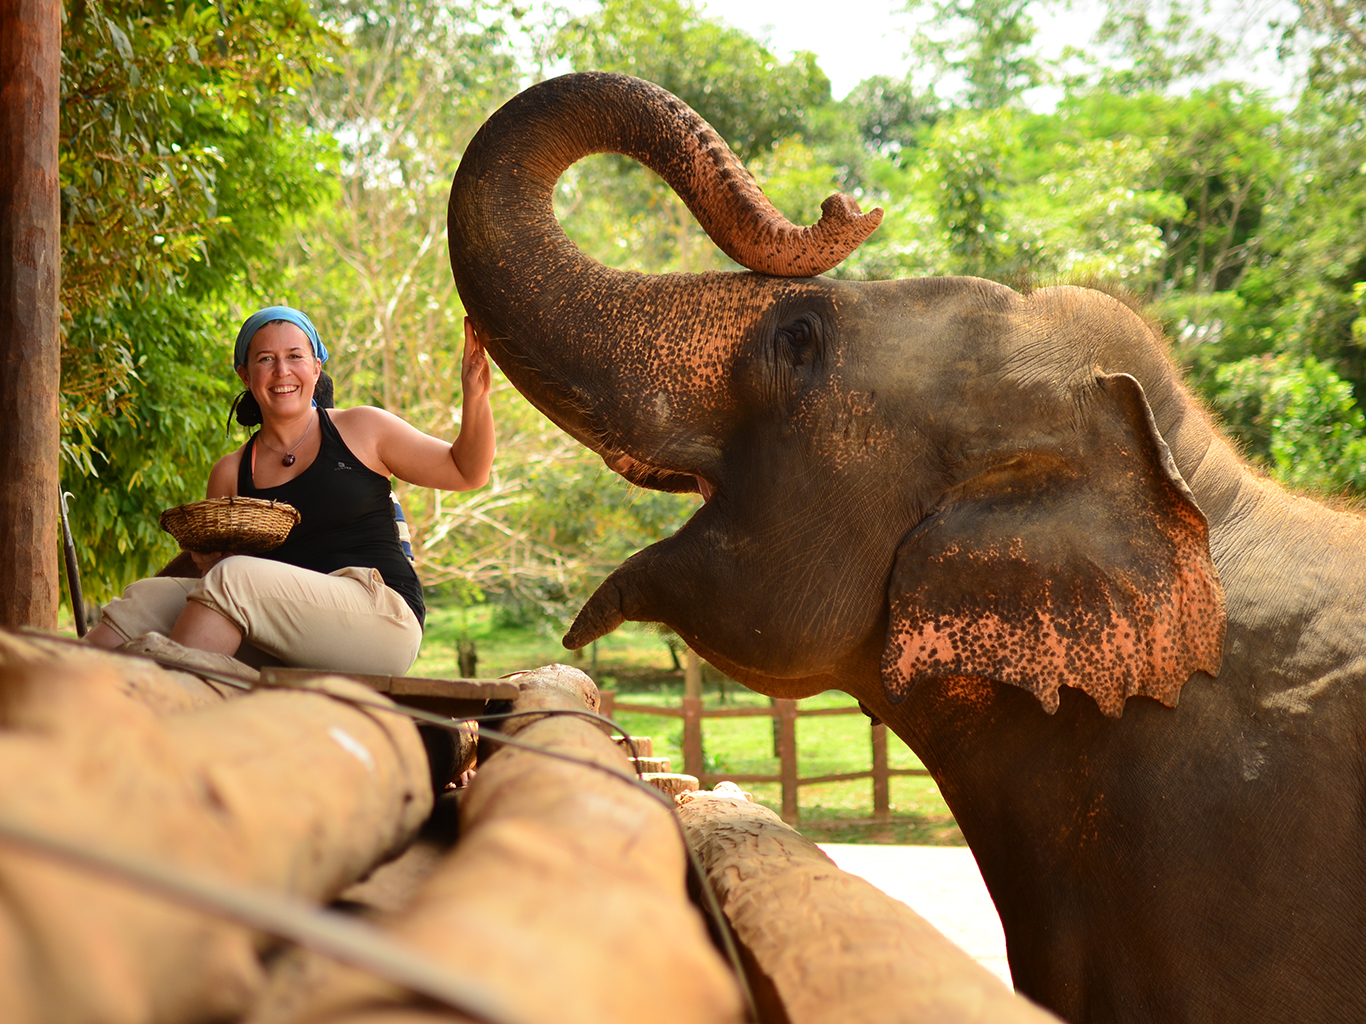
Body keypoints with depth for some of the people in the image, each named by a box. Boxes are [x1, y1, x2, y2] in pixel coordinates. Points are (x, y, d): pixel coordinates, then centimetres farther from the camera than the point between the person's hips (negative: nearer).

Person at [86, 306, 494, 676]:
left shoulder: (361, 430, 9)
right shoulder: (231, 474, 17)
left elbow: (466, 472, 12)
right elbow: (218, 565, 20)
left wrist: (475, 397, -6)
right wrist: (207, 559, -4)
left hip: (383, 615, -4)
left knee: (233, 580, -28)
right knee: (148, 597, -14)